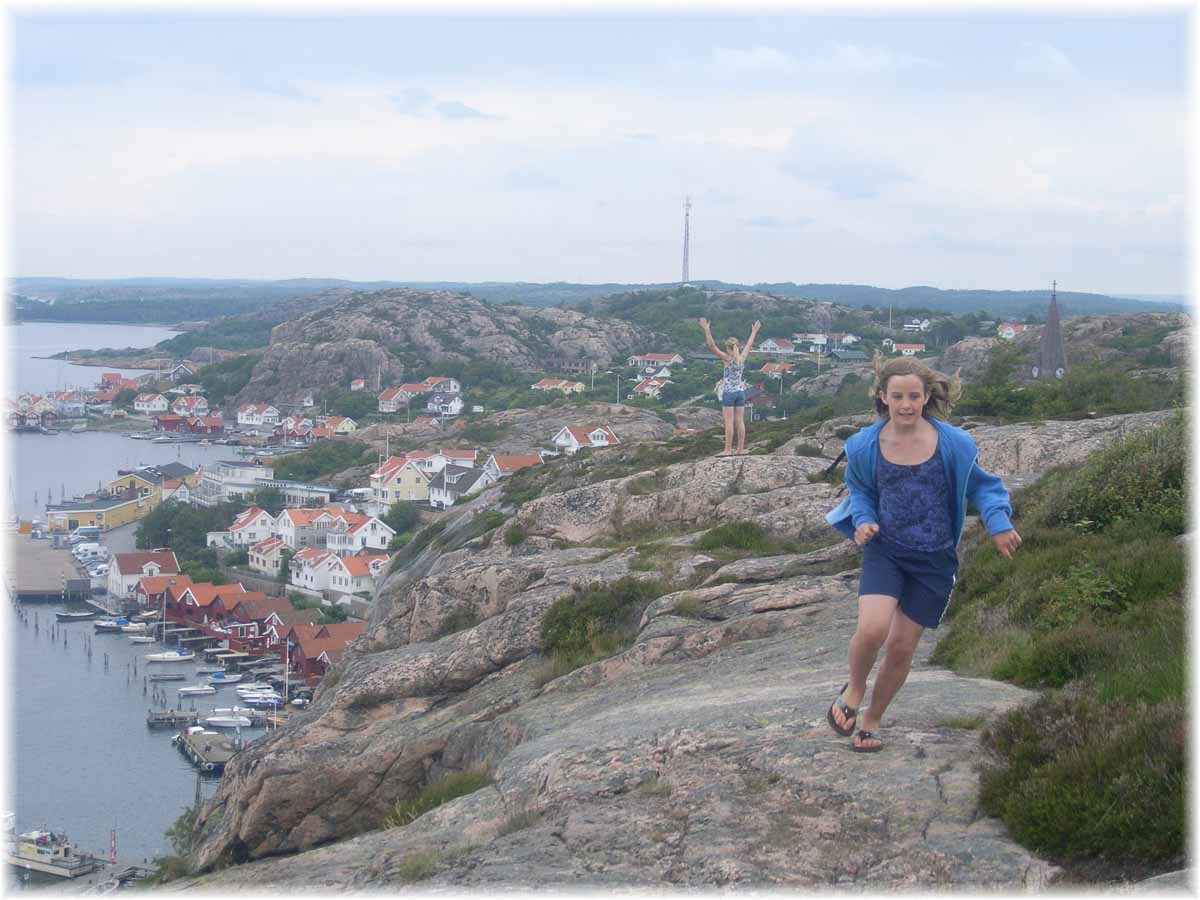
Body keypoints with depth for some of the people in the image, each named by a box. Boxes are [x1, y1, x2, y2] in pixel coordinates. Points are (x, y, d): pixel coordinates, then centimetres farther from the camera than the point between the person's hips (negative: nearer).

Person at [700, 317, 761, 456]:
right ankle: (740, 449, 6)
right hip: (740, 391, 5)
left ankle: (728, 450, -8)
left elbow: (712, 346, -20)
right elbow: (749, 344, 20)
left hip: (729, 392, -5)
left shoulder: (727, 358, -11)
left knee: (729, 422, -6)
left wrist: (707, 330, -22)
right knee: (740, 421, 5)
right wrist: (754, 331, 33)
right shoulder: (742, 357, 3)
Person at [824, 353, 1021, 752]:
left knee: (901, 647, 4)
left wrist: (999, 523, -13)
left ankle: (871, 719, 29)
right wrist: (863, 520, -9)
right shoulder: (865, 446, -6)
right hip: (885, 551, 0)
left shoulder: (953, 444, -10)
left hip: (935, 559, 0)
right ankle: (853, 691, 9)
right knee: (872, 629, -23)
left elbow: (980, 485, 4)